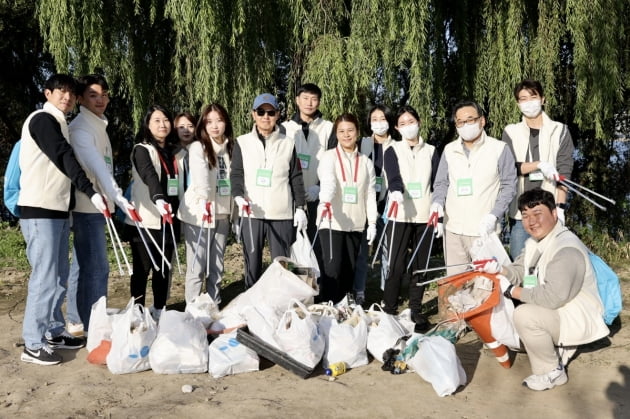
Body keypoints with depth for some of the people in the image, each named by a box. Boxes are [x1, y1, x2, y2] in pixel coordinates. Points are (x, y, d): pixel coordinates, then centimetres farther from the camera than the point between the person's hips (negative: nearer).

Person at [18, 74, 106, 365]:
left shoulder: (58, 124, 21)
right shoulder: (42, 119, -8)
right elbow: (65, 158, -19)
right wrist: (91, 192, -27)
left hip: (58, 210, 9)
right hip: (39, 211, -9)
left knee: (59, 277, 13)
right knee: (45, 277, -8)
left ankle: (54, 332, 23)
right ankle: (32, 345, -1)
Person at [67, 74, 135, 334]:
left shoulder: (98, 126, 17)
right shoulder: (80, 127, -13)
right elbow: (95, 165, -28)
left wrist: (111, 199, 16)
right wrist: (119, 198, -38)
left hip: (94, 205, 9)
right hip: (87, 206, -9)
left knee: (82, 266, 14)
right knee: (97, 267, -9)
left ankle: (77, 321, 22)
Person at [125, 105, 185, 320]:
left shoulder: (178, 153, 15)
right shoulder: (142, 150, -4)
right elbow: (149, 176, -23)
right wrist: (158, 199, -41)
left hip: (169, 218, 5)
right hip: (146, 219, -5)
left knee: (164, 268, 10)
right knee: (142, 267, -2)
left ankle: (159, 310, 21)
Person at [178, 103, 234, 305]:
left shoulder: (229, 148, 12)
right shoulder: (197, 147, -7)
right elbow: (200, 176, -25)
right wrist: (204, 200, -42)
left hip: (222, 215, 6)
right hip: (199, 215, -5)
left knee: (216, 269, 12)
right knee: (197, 268, -3)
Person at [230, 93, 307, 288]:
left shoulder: (288, 143, 9)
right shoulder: (242, 143, 8)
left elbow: (296, 178, 10)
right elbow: (236, 174, 2)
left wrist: (300, 207, 5)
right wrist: (239, 196, -16)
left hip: (282, 214, 0)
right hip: (251, 213, 0)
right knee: (252, 263, 6)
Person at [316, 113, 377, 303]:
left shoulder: (365, 162, 12)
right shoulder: (329, 157, -1)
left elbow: (370, 194, 11)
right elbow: (327, 182, -21)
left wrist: (372, 222, 5)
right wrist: (325, 202, -40)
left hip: (356, 224, 4)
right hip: (332, 223, -4)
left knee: (349, 271, 7)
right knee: (332, 269, -11)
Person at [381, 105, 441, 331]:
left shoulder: (431, 152, 12)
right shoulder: (392, 151, 6)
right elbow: (393, 177, -13)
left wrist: (439, 216, 5)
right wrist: (396, 192, -35)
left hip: (425, 217, 2)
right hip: (400, 216, -2)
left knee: (420, 266, 6)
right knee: (397, 266, -6)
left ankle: (416, 311, 17)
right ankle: (389, 310, 6)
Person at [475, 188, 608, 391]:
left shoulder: (566, 250, -27)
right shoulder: (534, 242, 4)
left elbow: (553, 297, -34)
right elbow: (519, 271, 7)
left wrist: (512, 291, -24)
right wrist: (499, 269, -16)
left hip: (577, 320, -10)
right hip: (555, 313, 10)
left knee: (524, 315, -31)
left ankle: (552, 372, -10)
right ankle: (558, 349, 17)